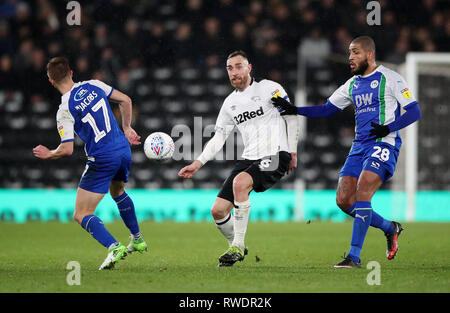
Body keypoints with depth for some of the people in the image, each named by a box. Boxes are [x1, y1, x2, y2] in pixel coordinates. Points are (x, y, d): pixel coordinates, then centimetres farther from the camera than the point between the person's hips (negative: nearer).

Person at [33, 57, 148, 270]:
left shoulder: (65, 110, -14)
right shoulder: (93, 86, 2)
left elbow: (67, 150, -18)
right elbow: (125, 100, 11)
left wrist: (48, 154, 2)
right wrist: (127, 128, 22)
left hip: (101, 160, -7)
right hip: (123, 150, 7)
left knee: (81, 215, 1)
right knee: (117, 192, 37)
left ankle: (114, 247, -21)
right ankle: (138, 240, 46)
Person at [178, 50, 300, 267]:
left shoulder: (269, 88, 0)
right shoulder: (230, 103, 15)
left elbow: (291, 117, 4)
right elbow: (218, 137, 18)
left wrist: (292, 152, -1)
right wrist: (197, 163, 8)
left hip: (275, 156, -6)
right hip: (249, 159, 6)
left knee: (240, 182, -35)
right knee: (218, 211, -4)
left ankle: (238, 246, -26)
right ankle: (236, 248, 24)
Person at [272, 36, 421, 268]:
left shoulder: (389, 79, -3)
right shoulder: (352, 85, 17)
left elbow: (414, 112, -5)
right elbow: (327, 109, 21)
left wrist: (387, 129, -18)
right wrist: (295, 110, 9)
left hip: (383, 144, -7)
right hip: (360, 146, 7)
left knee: (362, 193, -23)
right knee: (344, 200, -4)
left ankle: (354, 257, -22)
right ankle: (390, 228, 18)